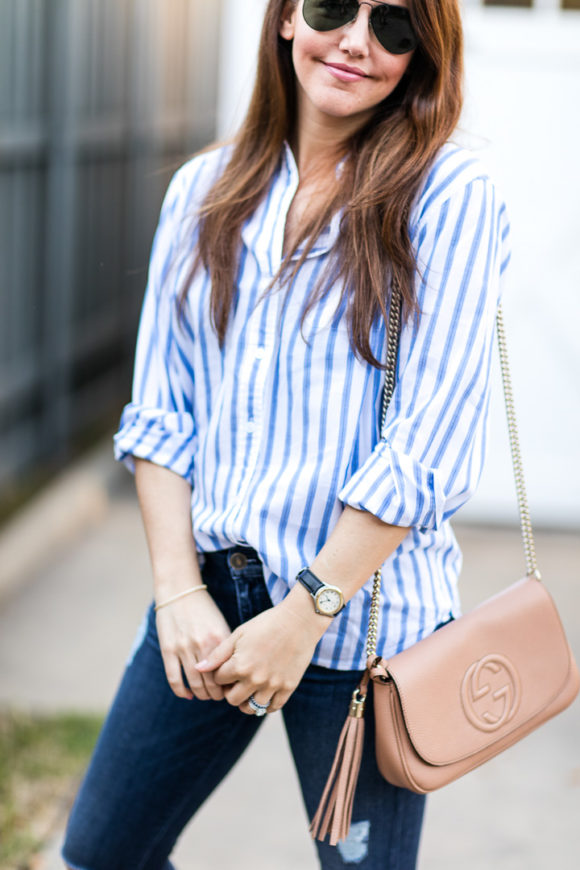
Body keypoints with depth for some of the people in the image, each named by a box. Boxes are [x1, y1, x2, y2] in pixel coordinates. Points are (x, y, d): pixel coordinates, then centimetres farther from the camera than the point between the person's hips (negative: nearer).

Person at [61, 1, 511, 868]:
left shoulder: (450, 195, -8)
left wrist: (307, 612, -15)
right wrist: (179, 590, -5)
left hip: (360, 611, -5)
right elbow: (160, 408, 6)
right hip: (208, 594, 5)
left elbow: (430, 444, -13)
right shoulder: (205, 191, 7)